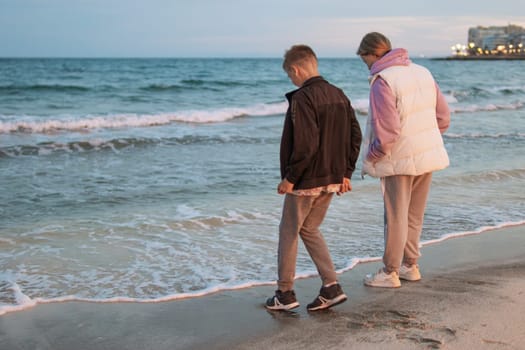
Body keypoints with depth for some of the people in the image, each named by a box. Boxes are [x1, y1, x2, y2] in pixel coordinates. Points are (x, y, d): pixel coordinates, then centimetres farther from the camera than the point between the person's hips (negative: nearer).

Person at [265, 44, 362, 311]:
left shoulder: (302, 99, -17)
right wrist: (345, 173, 15)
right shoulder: (338, 95, 8)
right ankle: (331, 287, 12)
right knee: (309, 229, 20)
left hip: (306, 180, -8)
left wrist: (289, 178, -16)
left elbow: (305, 144, -25)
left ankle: (285, 294, 17)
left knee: (288, 232, 8)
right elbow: (355, 136, 10)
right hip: (332, 179, 8)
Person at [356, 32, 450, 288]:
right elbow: (443, 117, 9)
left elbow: (386, 132, -23)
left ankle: (390, 273, 16)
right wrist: (426, 142, 16)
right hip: (428, 157, 7)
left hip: (400, 161, -7)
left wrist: (370, 157, -8)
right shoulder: (422, 72, 6)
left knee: (396, 219, 5)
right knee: (414, 217, 19)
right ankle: (410, 266, 30)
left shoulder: (382, 82, -18)